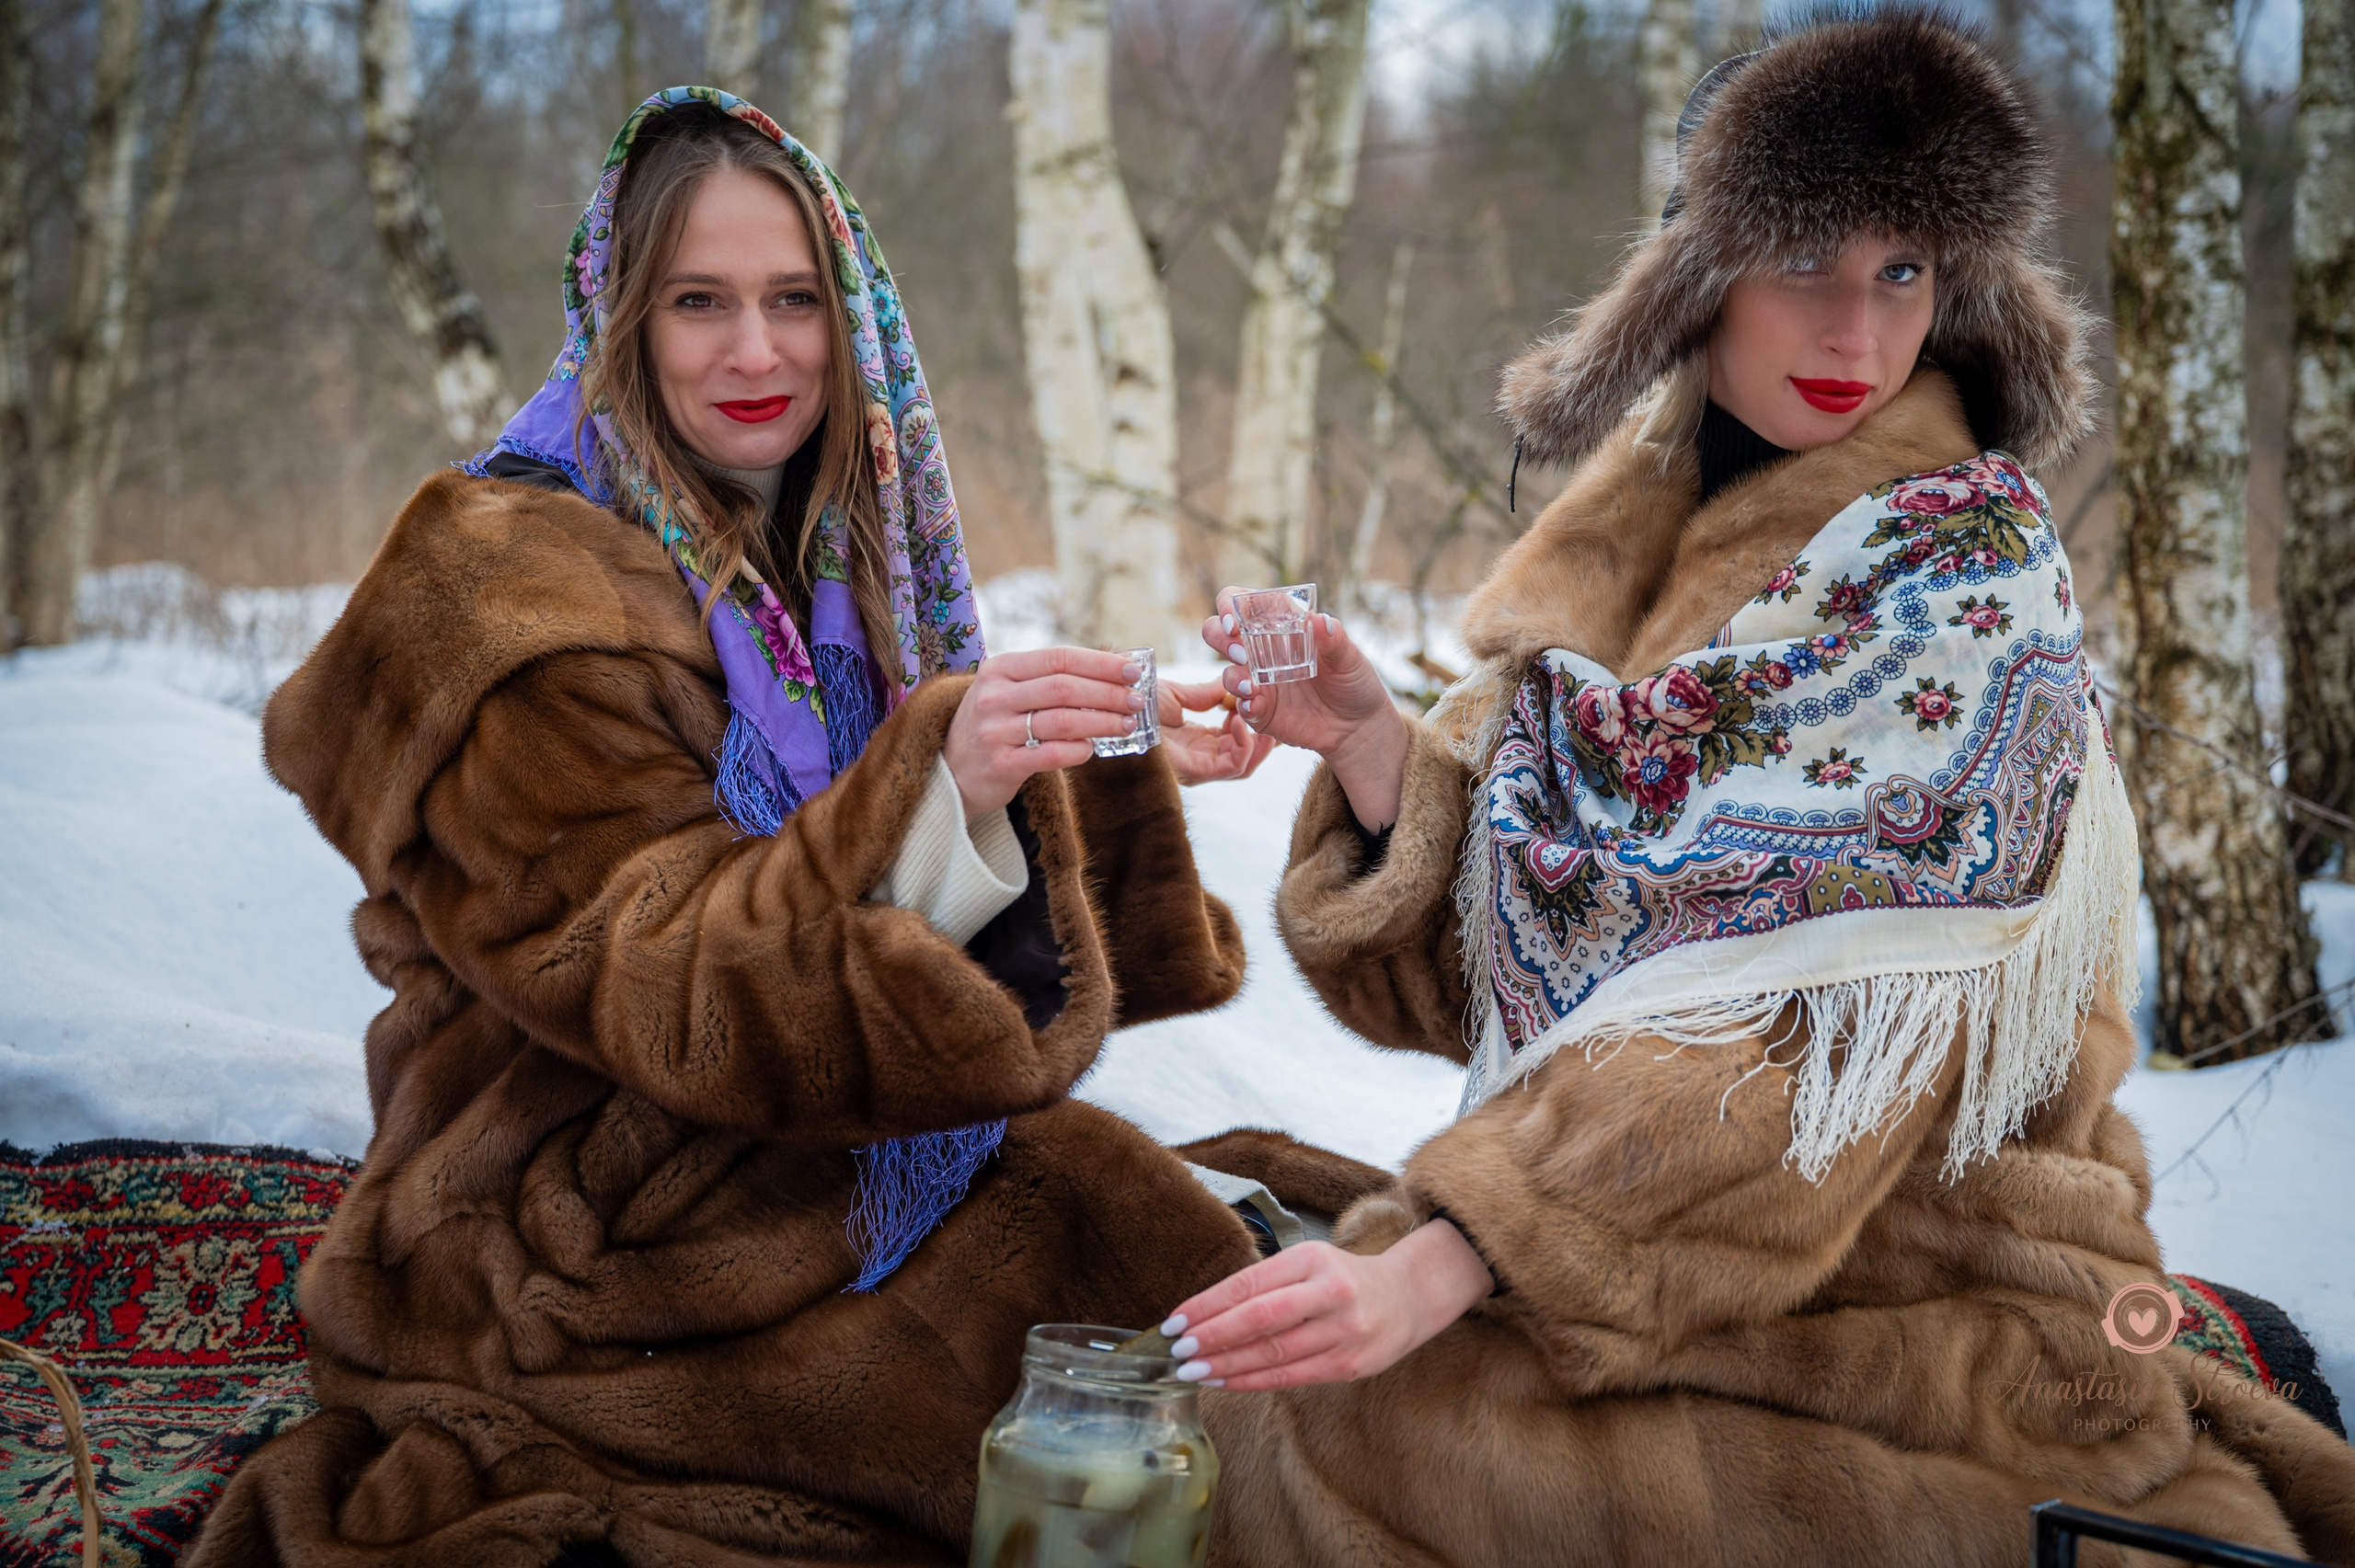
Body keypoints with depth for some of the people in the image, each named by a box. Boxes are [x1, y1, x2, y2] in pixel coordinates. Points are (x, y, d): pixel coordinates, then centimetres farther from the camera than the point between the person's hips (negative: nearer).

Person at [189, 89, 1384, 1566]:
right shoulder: (508, 596, -12)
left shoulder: (832, 578, 12)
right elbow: (663, 993, -21)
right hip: (611, 1281, -7)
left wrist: (1124, 769, 8)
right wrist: (938, 791, -34)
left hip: (840, 1189, 7)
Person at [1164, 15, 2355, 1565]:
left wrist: (1443, 1264, -29)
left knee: (1353, 1428, -21)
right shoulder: (1631, 538, 6)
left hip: (1909, 1297, -5)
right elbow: (1503, 960, 6)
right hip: (1613, 1233, 6)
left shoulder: (1963, 554, -12)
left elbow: (1839, 1038, -22)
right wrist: (1368, 741, -13)